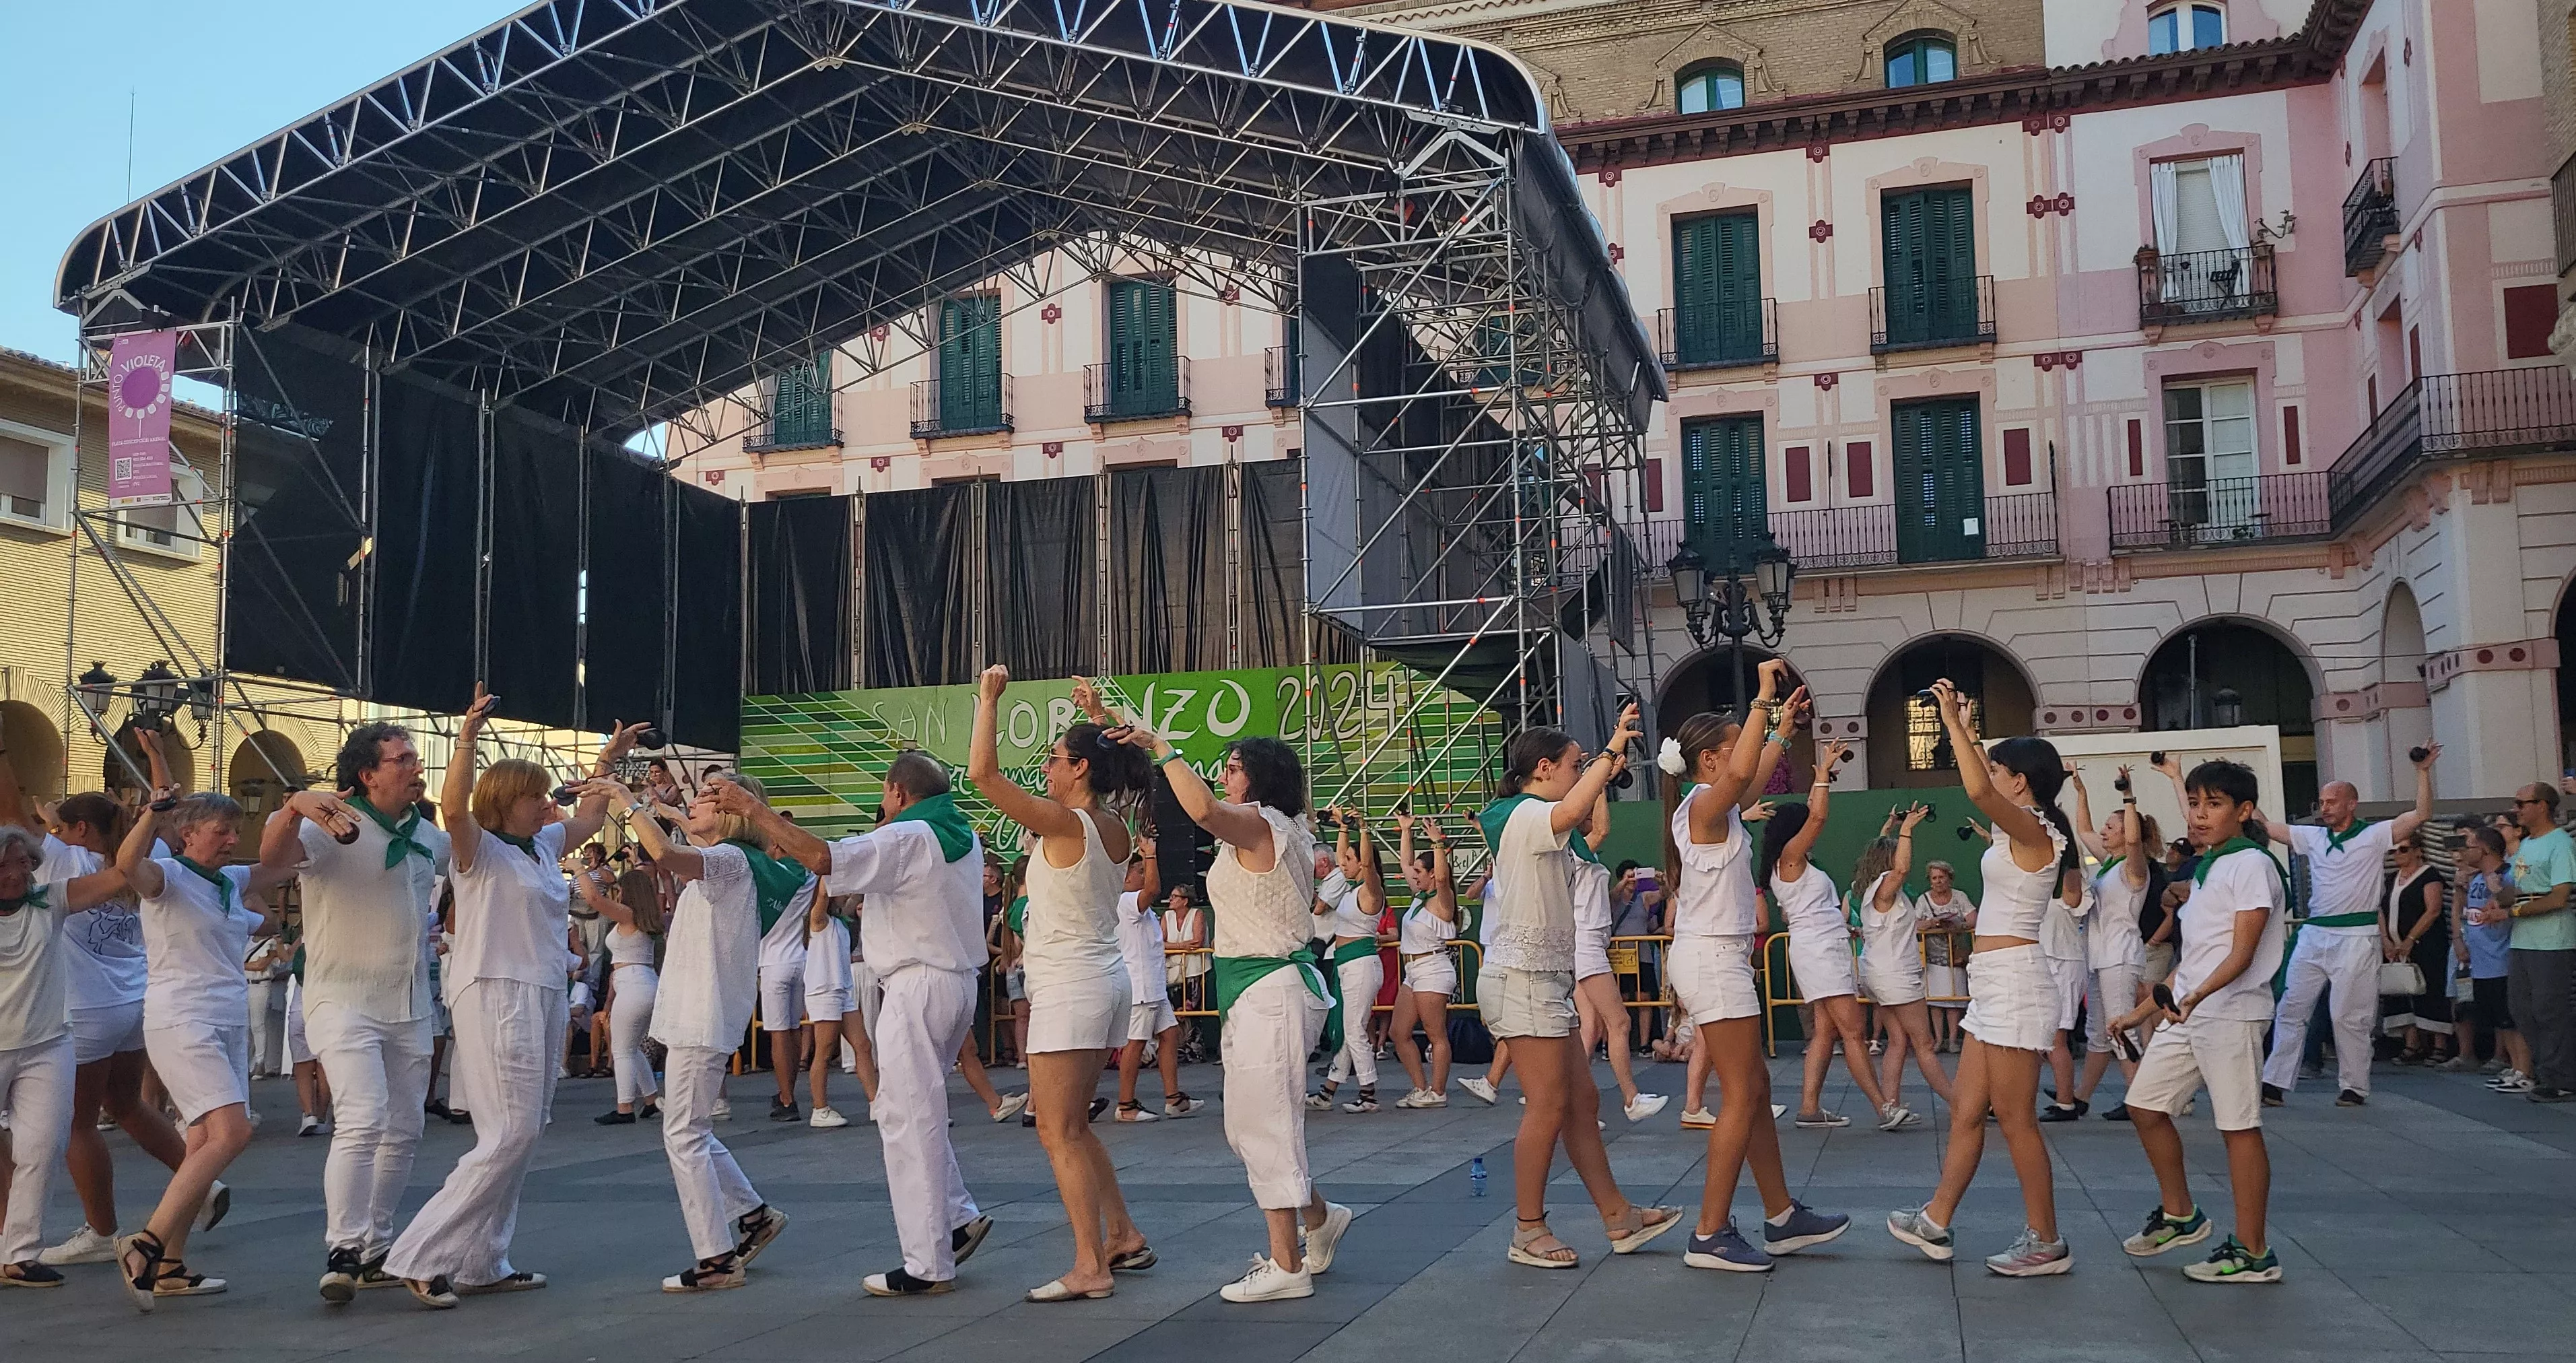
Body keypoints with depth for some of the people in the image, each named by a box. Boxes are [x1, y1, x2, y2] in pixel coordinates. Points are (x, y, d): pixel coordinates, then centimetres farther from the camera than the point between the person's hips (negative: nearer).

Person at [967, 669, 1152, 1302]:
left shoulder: (1064, 824, -16)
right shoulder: (1116, 830, 6)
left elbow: (983, 774, -20)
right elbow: (1111, 763, 30)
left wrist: (989, 699, -11)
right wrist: (1098, 717, 29)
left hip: (1069, 988, -9)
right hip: (1105, 982, 9)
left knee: (1059, 1132, -4)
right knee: (1070, 1125, 19)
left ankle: (1089, 1268, -5)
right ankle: (1123, 1237, 23)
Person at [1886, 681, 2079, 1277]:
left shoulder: (2033, 831, -13)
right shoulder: (2018, 832, 13)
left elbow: (1978, 791, -31)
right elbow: (1985, 789, 34)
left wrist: (1953, 723, -22)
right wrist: (1964, 731, 32)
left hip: (2013, 982, -10)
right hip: (1995, 984, 10)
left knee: (2016, 1119, -3)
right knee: (1967, 1110, 14)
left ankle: (2047, 1243, 5)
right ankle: (1936, 1223, 22)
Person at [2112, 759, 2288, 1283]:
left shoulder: (2251, 865, -10)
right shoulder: (2206, 868, 17)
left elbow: (2242, 953, -18)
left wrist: (2198, 996, -33)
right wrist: (2146, 1009, 21)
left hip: (2231, 1013, -9)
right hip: (2184, 1012, 9)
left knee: (2239, 1126, -4)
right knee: (2145, 1105, 11)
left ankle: (2252, 1253, 2)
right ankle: (2179, 1215, 26)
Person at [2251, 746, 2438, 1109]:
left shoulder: (2374, 835, -1)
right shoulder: (2312, 837, 12)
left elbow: (2421, 814, -10)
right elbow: (2263, 827, 11)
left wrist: (2423, 771, -20)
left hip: (2356, 938, -5)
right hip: (2313, 934, 5)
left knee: (2349, 1017, -1)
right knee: (2290, 1011, 2)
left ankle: (2354, 1087, 12)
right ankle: (2275, 1084, 4)